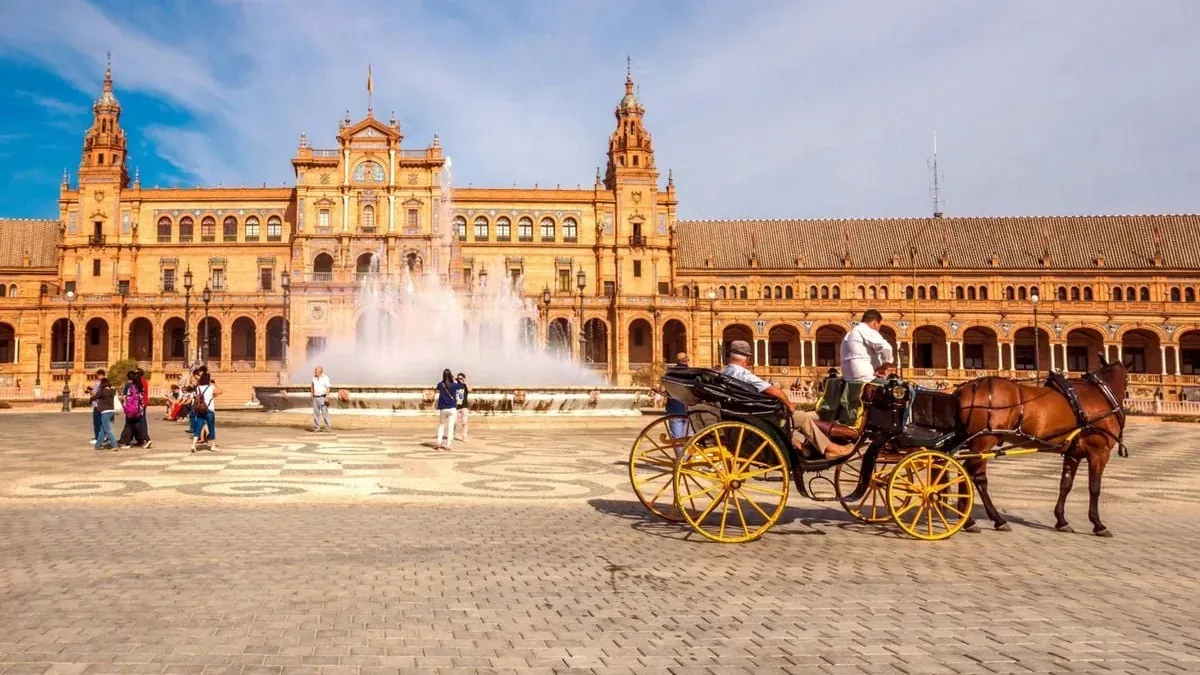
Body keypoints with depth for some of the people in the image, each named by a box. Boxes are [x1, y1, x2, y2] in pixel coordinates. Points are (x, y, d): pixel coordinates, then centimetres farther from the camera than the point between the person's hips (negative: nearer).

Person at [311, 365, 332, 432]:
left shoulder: (325, 378, -8)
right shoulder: (314, 377, 7)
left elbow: (328, 388, -11)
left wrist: (327, 397, -18)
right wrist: (312, 394, 13)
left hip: (322, 397, -5)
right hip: (315, 398, 5)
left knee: (325, 413, -5)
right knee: (316, 413, 5)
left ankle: (328, 427, 0)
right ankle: (317, 428, 10)